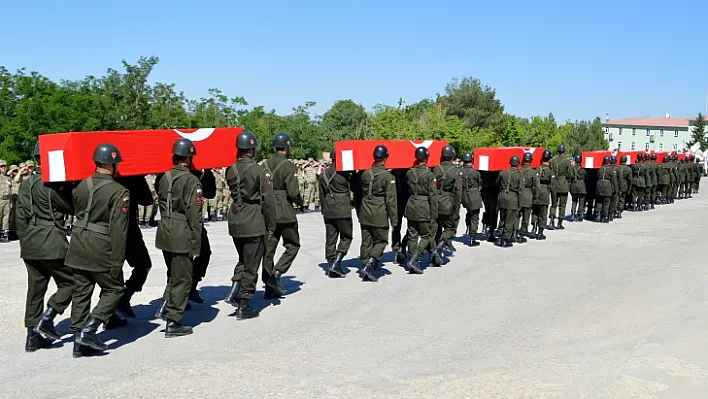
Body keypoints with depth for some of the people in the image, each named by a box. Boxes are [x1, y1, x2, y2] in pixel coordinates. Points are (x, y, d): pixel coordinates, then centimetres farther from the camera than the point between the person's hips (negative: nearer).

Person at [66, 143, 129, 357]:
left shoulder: (82, 186, 7)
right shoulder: (119, 192, -13)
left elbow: (76, 211, 17)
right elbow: (118, 230, -16)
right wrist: (117, 262, -13)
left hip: (78, 247, 6)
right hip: (101, 250, -6)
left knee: (80, 292, 12)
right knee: (113, 290, 9)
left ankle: (81, 343, 16)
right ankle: (87, 331, -4)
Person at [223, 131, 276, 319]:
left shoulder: (231, 170, 2)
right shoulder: (260, 171, -14)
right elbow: (268, 200, -13)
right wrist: (271, 226, -5)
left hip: (234, 221, 6)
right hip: (254, 223, -5)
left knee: (243, 259, 24)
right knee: (251, 265, 5)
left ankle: (234, 292, 10)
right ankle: (243, 307, 10)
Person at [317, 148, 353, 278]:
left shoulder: (323, 174, 7)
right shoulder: (344, 173, -10)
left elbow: (321, 194, 11)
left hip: (328, 211, 5)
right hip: (343, 210, -5)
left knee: (330, 238, 9)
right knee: (346, 237, 5)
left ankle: (331, 266, 11)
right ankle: (336, 263, -6)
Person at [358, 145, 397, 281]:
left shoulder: (365, 174, 3)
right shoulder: (388, 176, -11)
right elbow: (391, 199, -11)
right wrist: (394, 219, -7)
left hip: (365, 213, 5)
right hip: (380, 214, -5)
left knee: (366, 242, 11)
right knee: (381, 241, 8)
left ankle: (365, 268, 14)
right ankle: (370, 264, -10)